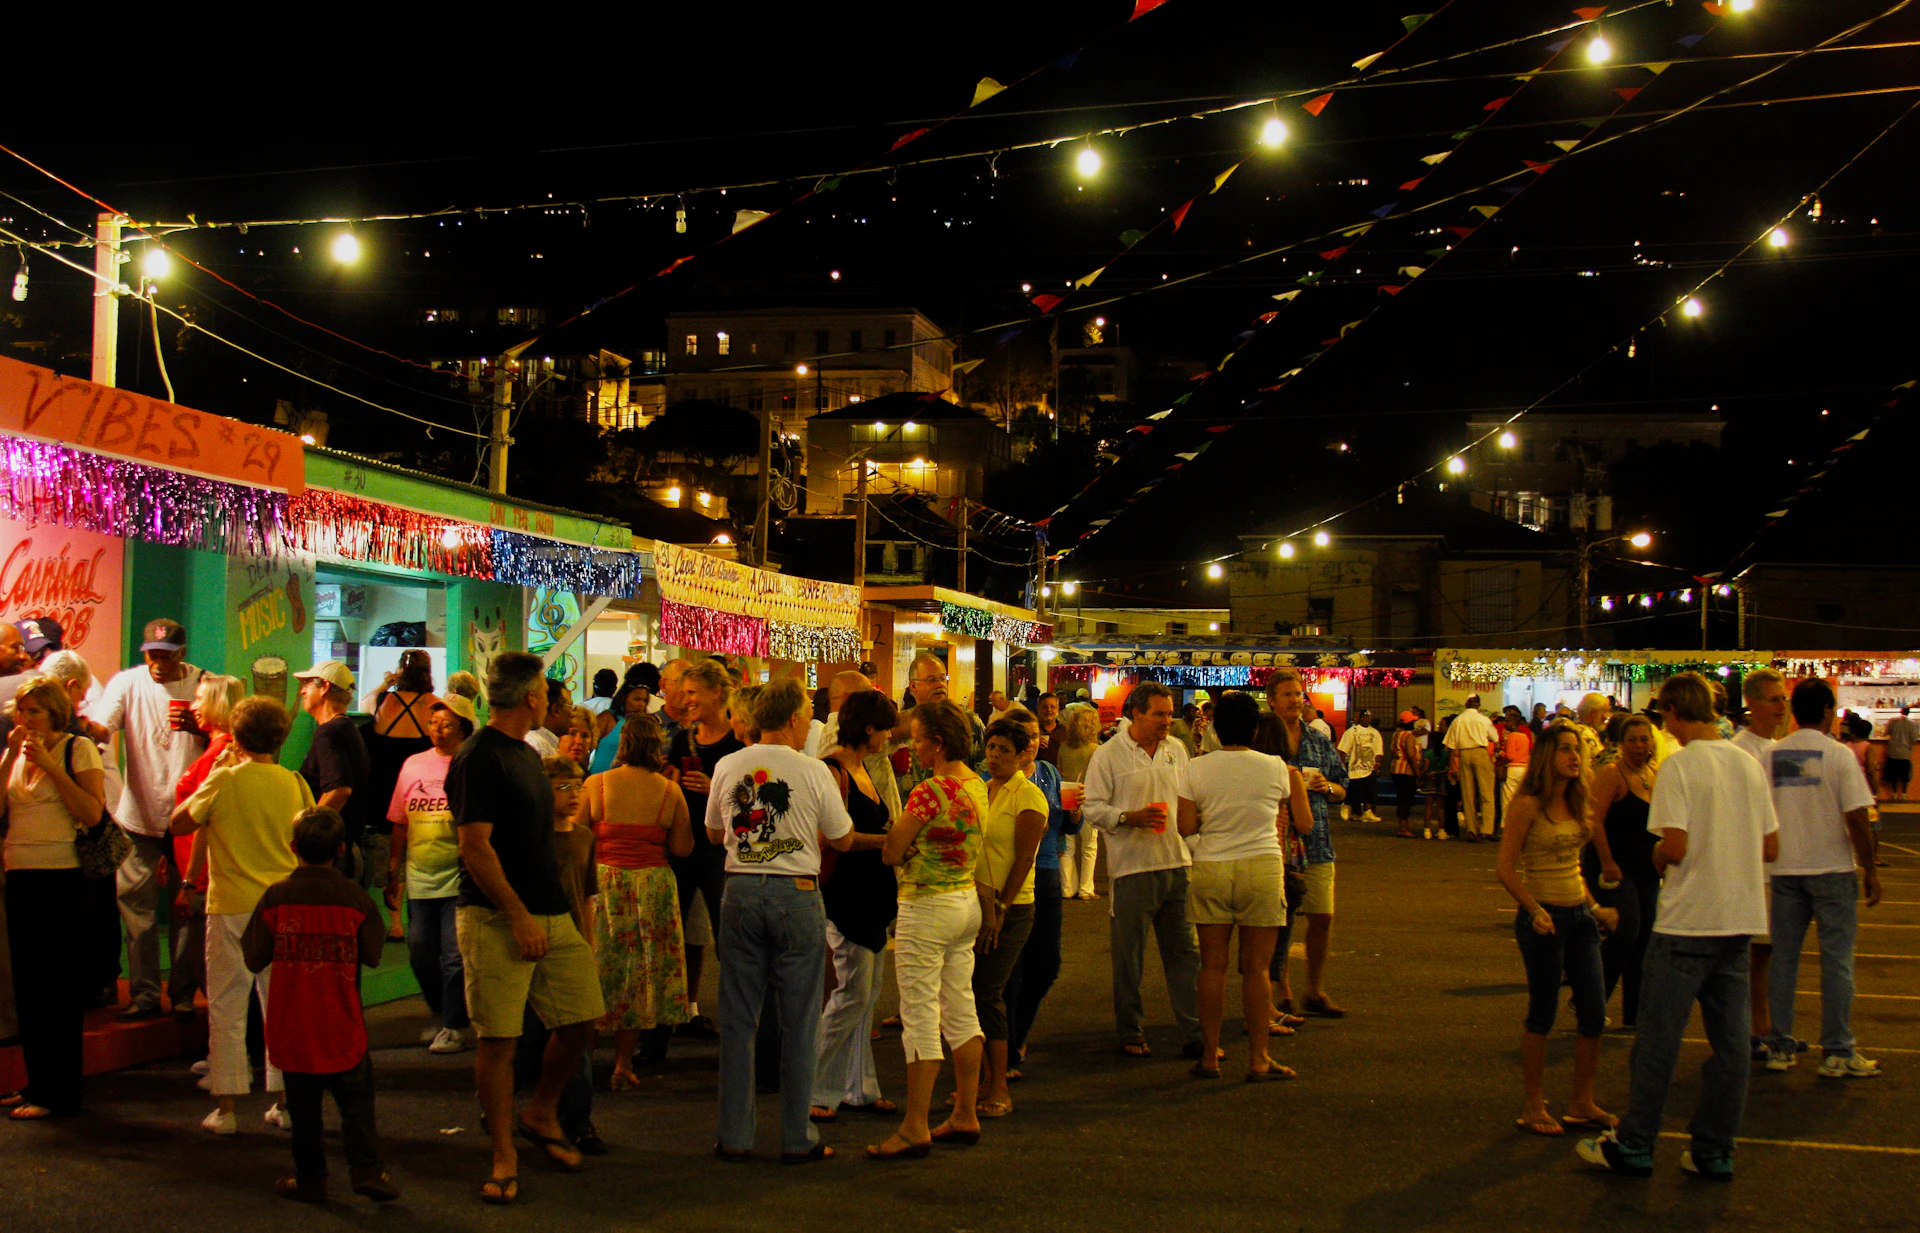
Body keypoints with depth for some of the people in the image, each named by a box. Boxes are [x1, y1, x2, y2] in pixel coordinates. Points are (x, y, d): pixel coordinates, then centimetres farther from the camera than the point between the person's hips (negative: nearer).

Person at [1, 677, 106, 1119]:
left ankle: (59, 1092, 3)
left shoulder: (78, 748, -3)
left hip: (61, 879, -7)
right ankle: (37, 1083, 21)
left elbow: (93, 813, -15)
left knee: (58, 988, -3)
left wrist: (49, 764, -14)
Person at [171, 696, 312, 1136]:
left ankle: (227, 1107, 5)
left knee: (227, 1008, 5)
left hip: (232, 907, -3)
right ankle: (285, 1102, 14)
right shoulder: (294, 782, 1)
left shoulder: (224, 779, -8)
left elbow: (179, 823, 2)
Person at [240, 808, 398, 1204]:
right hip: (343, 1026, -1)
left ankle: (309, 1177, 16)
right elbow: (373, 955, 0)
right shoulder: (355, 899, -7)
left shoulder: (274, 897, -5)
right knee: (355, 1099, 9)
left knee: (303, 1104, 11)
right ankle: (366, 1167, 1)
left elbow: (254, 959, 0)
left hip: (292, 1026, 1)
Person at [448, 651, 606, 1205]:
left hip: (552, 914, 8)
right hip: (497, 917, -8)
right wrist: (519, 918, -18)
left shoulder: (527, 754, 18)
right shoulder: (478, 758, -10)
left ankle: (541, 1115, 27)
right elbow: (475, 847, -16)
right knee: (499, 1037, -4)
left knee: (582, 1020, 5)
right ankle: (504, 1155, 8)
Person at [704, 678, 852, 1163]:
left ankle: (734, 1137, 13)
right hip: (796, 892, -3)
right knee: (799, 1022, 5)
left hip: (740, 891, 3)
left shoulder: (727, 766, 3)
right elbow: (843, 839, 2)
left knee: (738, 1018, 9)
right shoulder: (813, 772, -6)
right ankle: (798, 1138, 10)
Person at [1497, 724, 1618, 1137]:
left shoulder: (1575, 803, 11)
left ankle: (1582, 1103, 19)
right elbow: (1505, 869, -13)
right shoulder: (1528, 804, -11)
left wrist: (1595, 907, 15)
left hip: (1580, 915, 7)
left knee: (1594, 1013, 6)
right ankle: (1534, 1107, 13)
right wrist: (1536, 910, -22)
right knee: (1542, 1013, 1)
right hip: (1543, 918, -7)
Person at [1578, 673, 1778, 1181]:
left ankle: (1634, 1145, 10)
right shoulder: (1749, 764, 8)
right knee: (1729, 1039, 9)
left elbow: (1675, 846, -19)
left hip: (1688, 920, -6)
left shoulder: (1679, 766, -13)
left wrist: (1656, 857, 2)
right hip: (1740, 918, 6)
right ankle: (1714, 1152, 15)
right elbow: (1771, 847, 11)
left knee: (1658, 1035, 3)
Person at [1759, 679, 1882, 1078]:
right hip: (1831, 867, -4)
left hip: (1784, 870, 4)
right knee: (1836, 959, 3)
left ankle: (1779, 1048, 13)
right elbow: (1857, 819, -12)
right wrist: (1871, 870, -2)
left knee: (1784, 958, 10)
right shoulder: (1838, 754, -10)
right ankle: (1838, 1053, 5)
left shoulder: (1771, 755, 2)